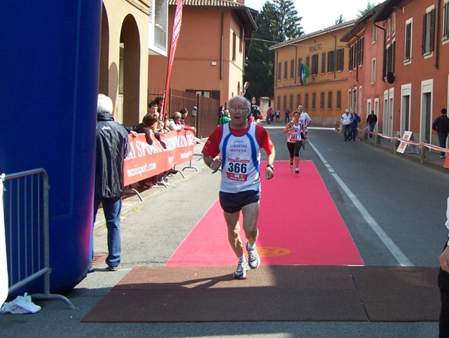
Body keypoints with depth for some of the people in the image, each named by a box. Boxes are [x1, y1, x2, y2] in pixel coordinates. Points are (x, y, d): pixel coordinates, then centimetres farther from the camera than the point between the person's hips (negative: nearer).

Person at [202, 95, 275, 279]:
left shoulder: (258, 131, -9)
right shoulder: (220, 132, -6)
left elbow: (270, 150, 9)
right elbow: (207, 154, 4)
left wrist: (269, 165, -9)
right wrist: (211, 163, -18)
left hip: (250, 188, -2)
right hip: (227, 189, 2)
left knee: (250, 228, -15)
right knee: (232, 231, 13)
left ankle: (251, 247, 22)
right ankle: (241, 261, 39)